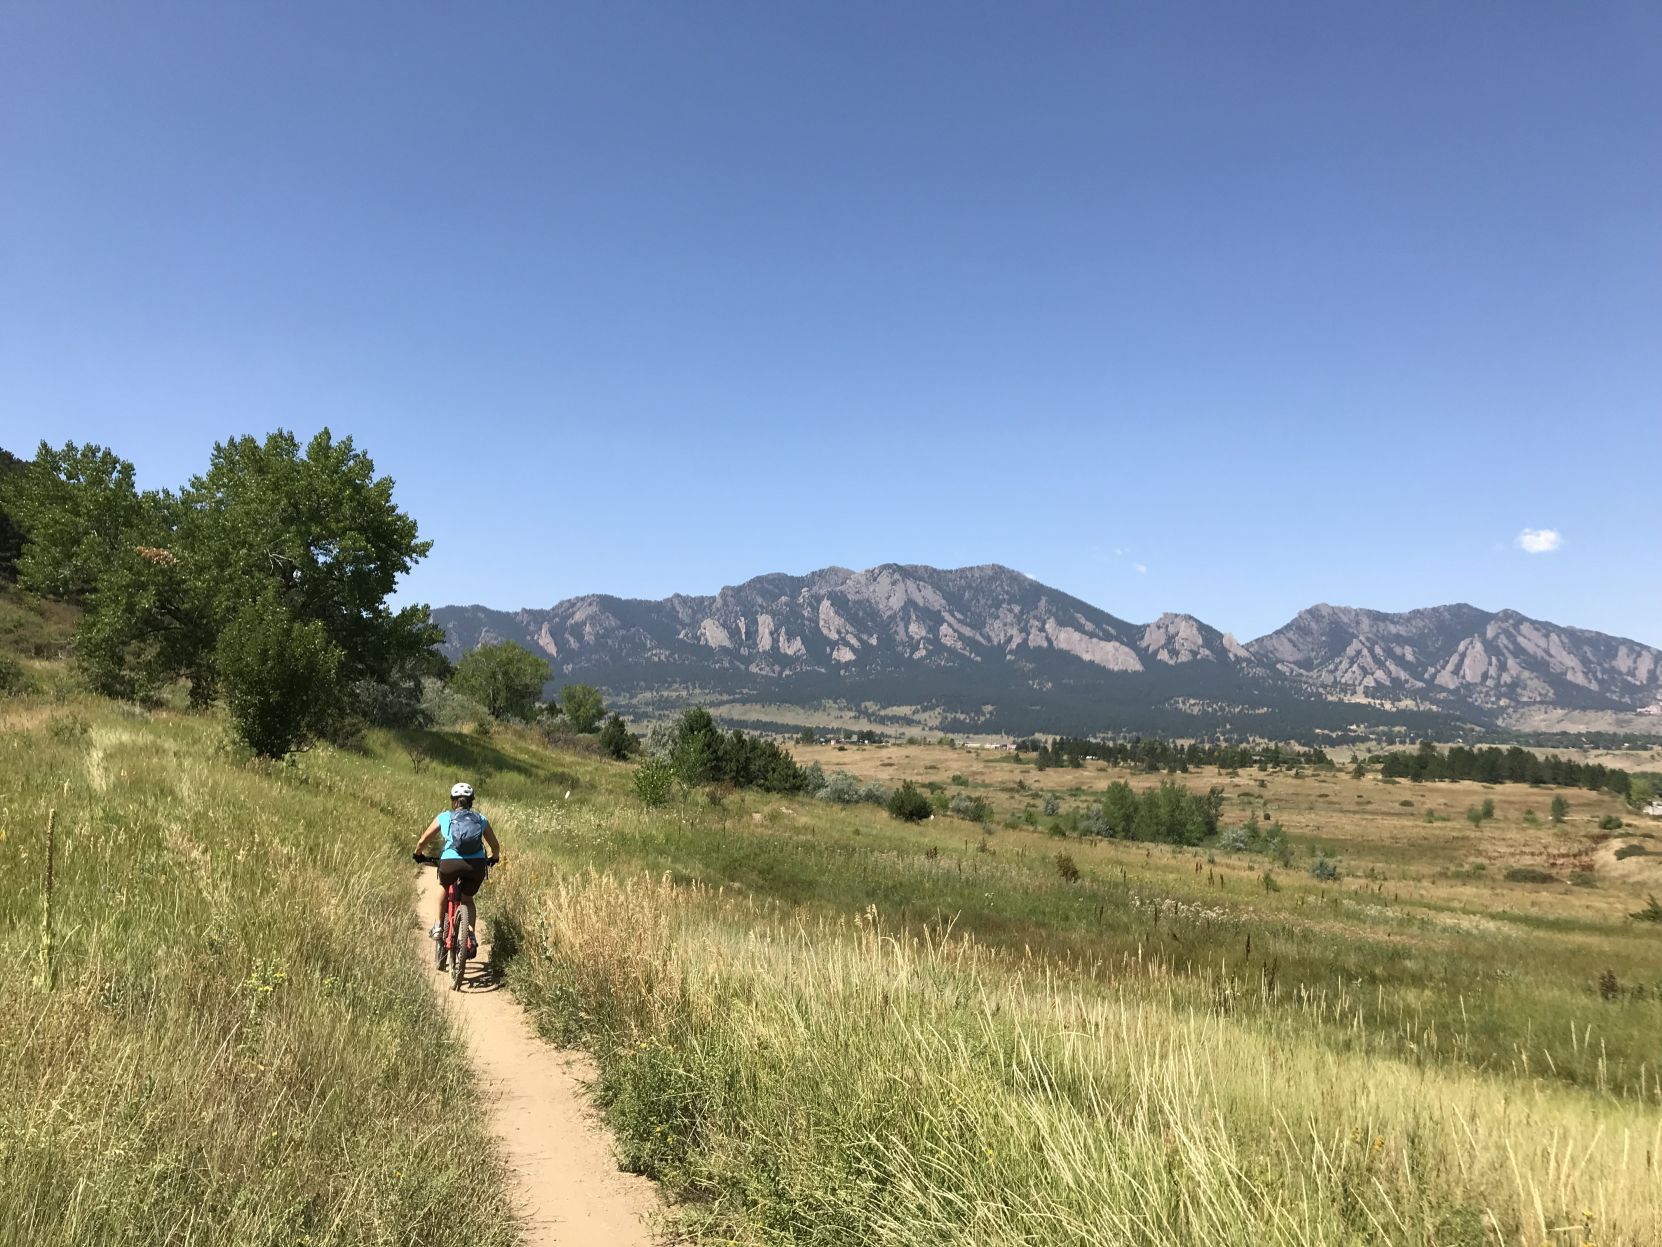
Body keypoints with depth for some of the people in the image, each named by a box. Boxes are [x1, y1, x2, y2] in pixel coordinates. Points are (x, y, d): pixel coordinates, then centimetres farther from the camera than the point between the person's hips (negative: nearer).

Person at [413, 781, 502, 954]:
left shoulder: (443, 817, 20)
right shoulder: (480, 819, 22)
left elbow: (423, 841, 23)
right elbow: (495, 845, 26)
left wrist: (417, 854, 44)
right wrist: (494, 858, 46)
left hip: (450, 862, -1)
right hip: (477, 864, 1)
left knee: (443, 886, 35)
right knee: (467, 899, 27)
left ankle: (438, 926, 32)